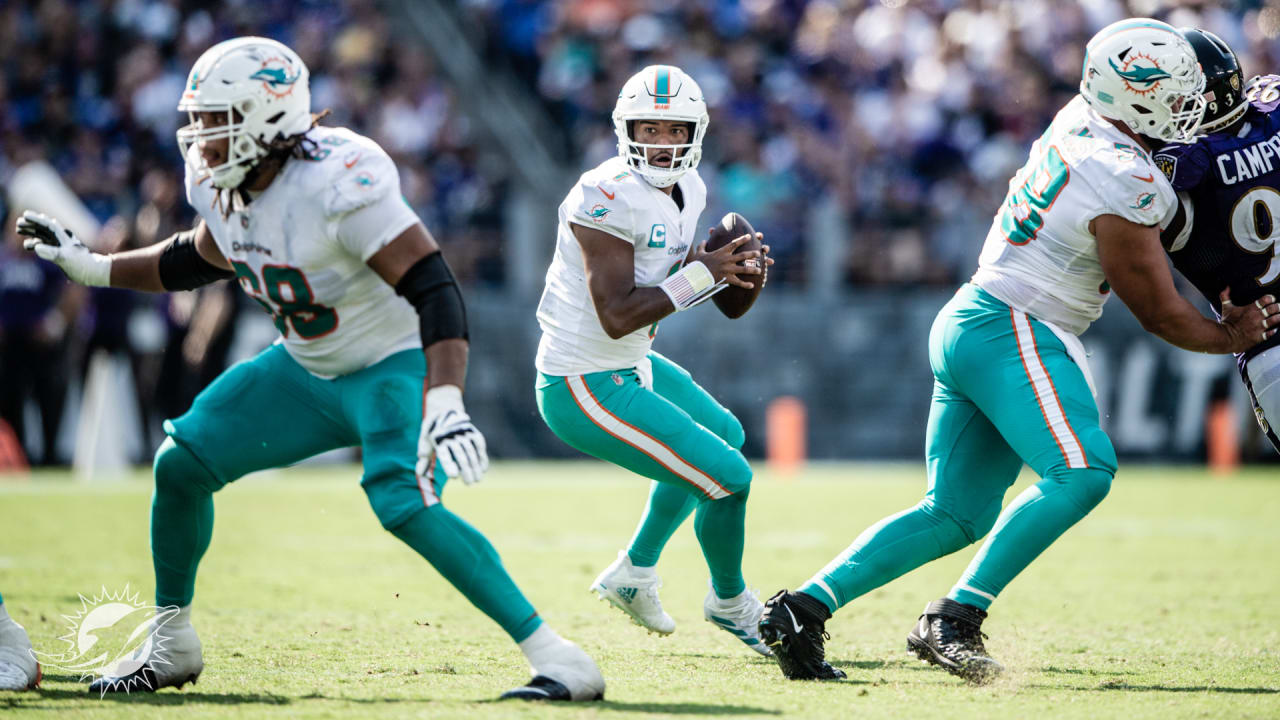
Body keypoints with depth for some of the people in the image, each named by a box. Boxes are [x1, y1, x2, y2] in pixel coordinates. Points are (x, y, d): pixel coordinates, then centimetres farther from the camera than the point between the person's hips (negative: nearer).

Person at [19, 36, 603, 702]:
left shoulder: (338, 185, -32)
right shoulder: (222, 184, -7)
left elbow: (433, 287, -36)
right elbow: (204, 258, 17)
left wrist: (446, 405, -47)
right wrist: (88, 266, 12)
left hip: (395, 366, -8)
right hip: (308, 371, 8)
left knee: (403, 504, -30)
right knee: (182, 463, 2)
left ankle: (557, 658, -26)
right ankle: (171, 647, 22)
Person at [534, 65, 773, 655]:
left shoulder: (686, 191, 4)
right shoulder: (609, 198, -25)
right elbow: (616, 315, -29)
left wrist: (736, 268, -8)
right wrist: (704, 274, -27)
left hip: (630, 366, 11)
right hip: (586, 389, -11)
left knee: (725, 435, 32)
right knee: (728, 478, -9)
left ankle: (634, 573, 40)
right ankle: (729, 603, 19)